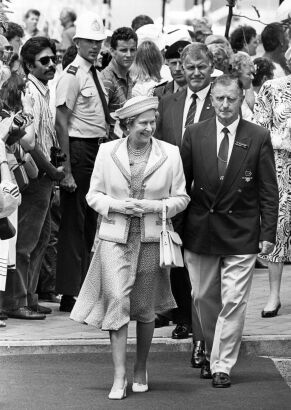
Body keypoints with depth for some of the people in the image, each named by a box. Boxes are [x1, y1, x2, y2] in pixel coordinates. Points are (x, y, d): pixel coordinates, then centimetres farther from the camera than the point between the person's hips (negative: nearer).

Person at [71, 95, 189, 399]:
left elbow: (181, 198, 5)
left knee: (144, 309, 8)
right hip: (114, 237, 0)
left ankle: (141, 371, 27)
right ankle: (119, 377, -10)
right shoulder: (106, 152, 1)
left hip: (151, 240, 1)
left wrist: (155, 206, -12)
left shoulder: (170, 154, 0)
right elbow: (93, 194, 7)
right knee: (116, 300, -12)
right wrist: (117, 205, -11)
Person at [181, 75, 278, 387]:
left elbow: (269, 190, 0)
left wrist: (268, 232, -4)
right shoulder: (194, 135, 2)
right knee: (204, 298, 11)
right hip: (199, 231, 2)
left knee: (233, 303, -4)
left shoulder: (258, 138, -2)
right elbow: (181, 184, 5)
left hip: (241, 235, -2)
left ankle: (222, 367, 4)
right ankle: (211, 354, 30)